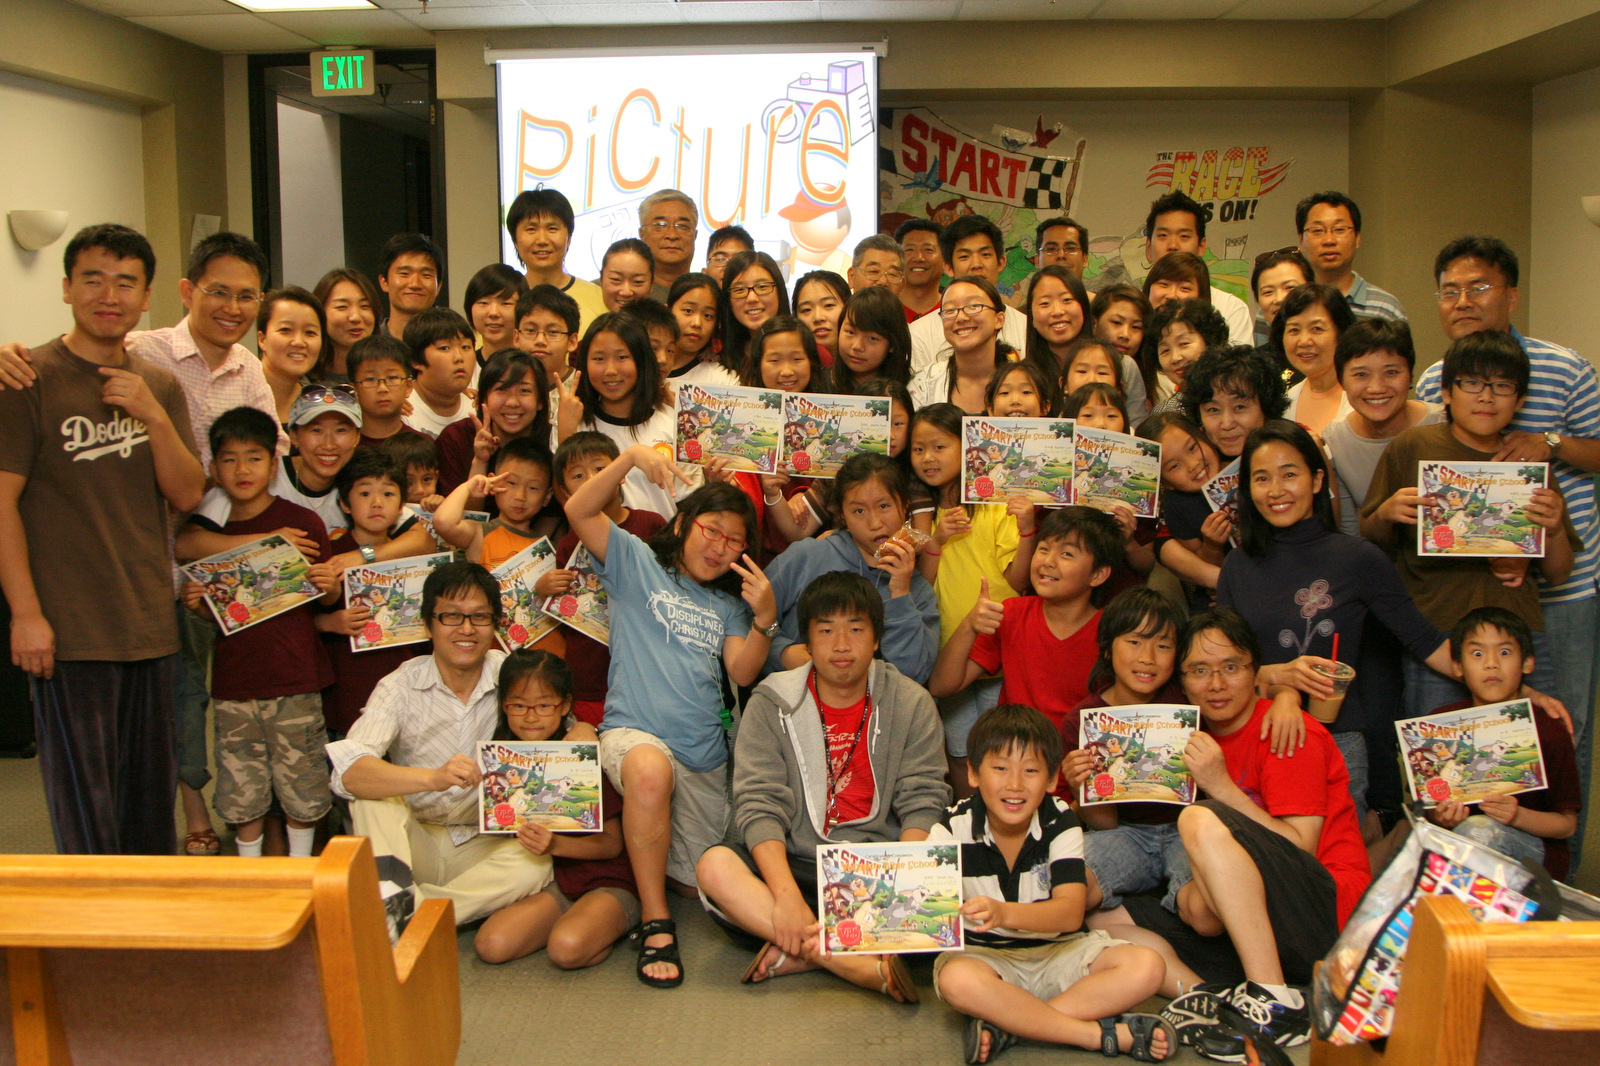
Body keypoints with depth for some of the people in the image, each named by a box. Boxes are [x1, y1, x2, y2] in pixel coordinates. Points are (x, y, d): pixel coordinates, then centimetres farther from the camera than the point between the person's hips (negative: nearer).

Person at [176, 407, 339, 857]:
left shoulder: (301, 523, -4)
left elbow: (327, 598, 3)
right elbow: (214, 614, 18)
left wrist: (329, 585, -19)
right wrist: (196, 603, -3)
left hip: (294, 677, -3)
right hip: (234, 680, 3)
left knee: (299, 779, 5)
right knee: (240, 786, 10)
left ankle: (300, 865, 23)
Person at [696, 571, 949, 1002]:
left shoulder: (911, 704, 4)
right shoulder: (772, 704, 1)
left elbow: (923, 803, -2)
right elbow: (758, 804, -9)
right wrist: (787, 896, -25)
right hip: (793, 864, 0)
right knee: (715, 865, -29)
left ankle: (798, 952, -24)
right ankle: (868, 969, -35)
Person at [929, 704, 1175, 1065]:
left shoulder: (1060, 823, -7)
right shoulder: (954, 828, -8)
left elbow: (1071, 912, -21)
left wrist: (1003, 913, -41)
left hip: (1059, 951, 2)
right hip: (984, 953, -2)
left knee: (1147, 967, -22)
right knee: (957, 980, -37)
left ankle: (1005, 1026, -25)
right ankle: (1109, 1034, -27)